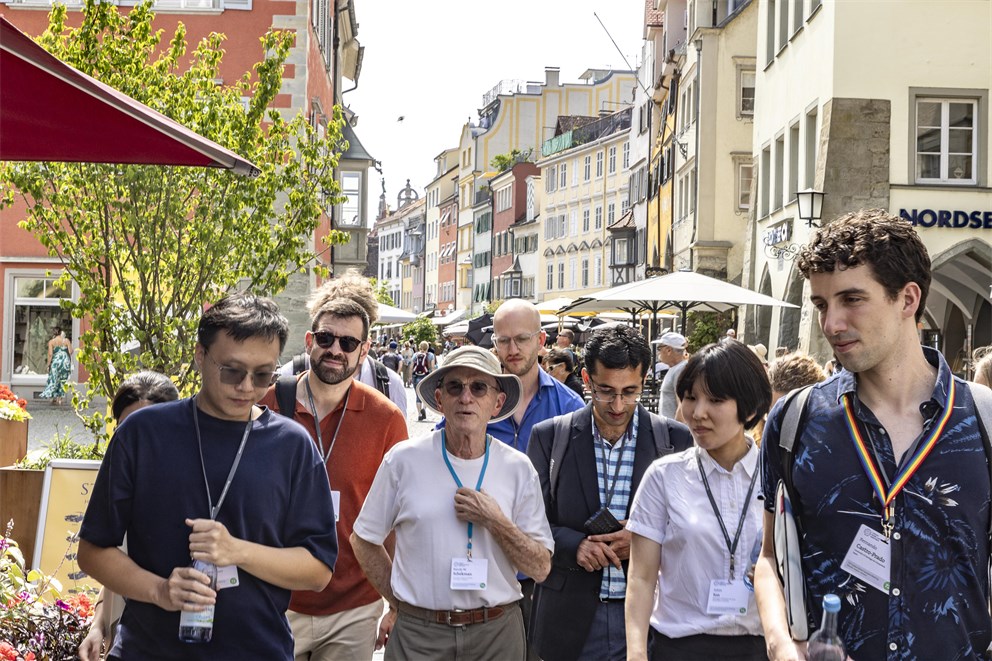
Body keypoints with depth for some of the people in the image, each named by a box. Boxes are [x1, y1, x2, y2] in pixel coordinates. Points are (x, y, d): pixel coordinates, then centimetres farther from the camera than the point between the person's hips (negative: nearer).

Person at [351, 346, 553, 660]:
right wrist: (401, 604, 2)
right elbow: (364, 540, 6)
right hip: (419, 634, -1)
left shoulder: (518, 469, -1)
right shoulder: (404, 460, -5)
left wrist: (496, 522, -15)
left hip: (497, 634, 1)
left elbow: (540, 568, -2)